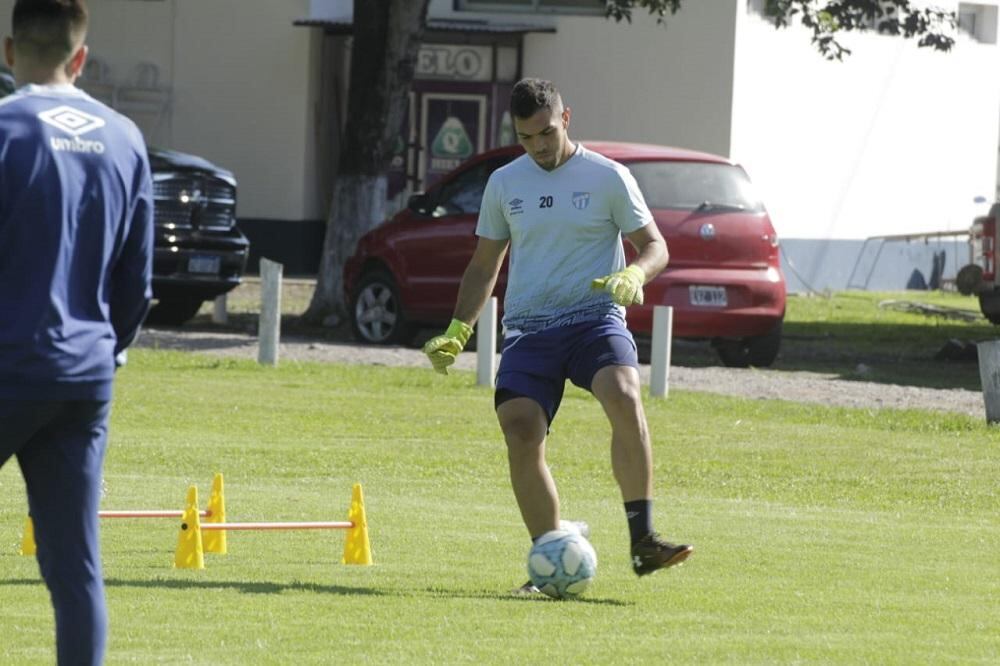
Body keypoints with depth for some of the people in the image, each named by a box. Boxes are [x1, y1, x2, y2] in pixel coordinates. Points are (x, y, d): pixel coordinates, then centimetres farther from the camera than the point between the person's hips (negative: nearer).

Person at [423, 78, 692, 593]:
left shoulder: (607, 177, 2)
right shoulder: (504, 184, 13)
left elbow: (655, 247, 6)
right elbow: (484, 265, 22)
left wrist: (633, 275, -17)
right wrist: (457, 331, 11)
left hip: (594, 318, -3)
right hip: (528, 328, 3)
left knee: (623, 397, -31)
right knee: (520, 434, -16)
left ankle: (642, 541, -29)